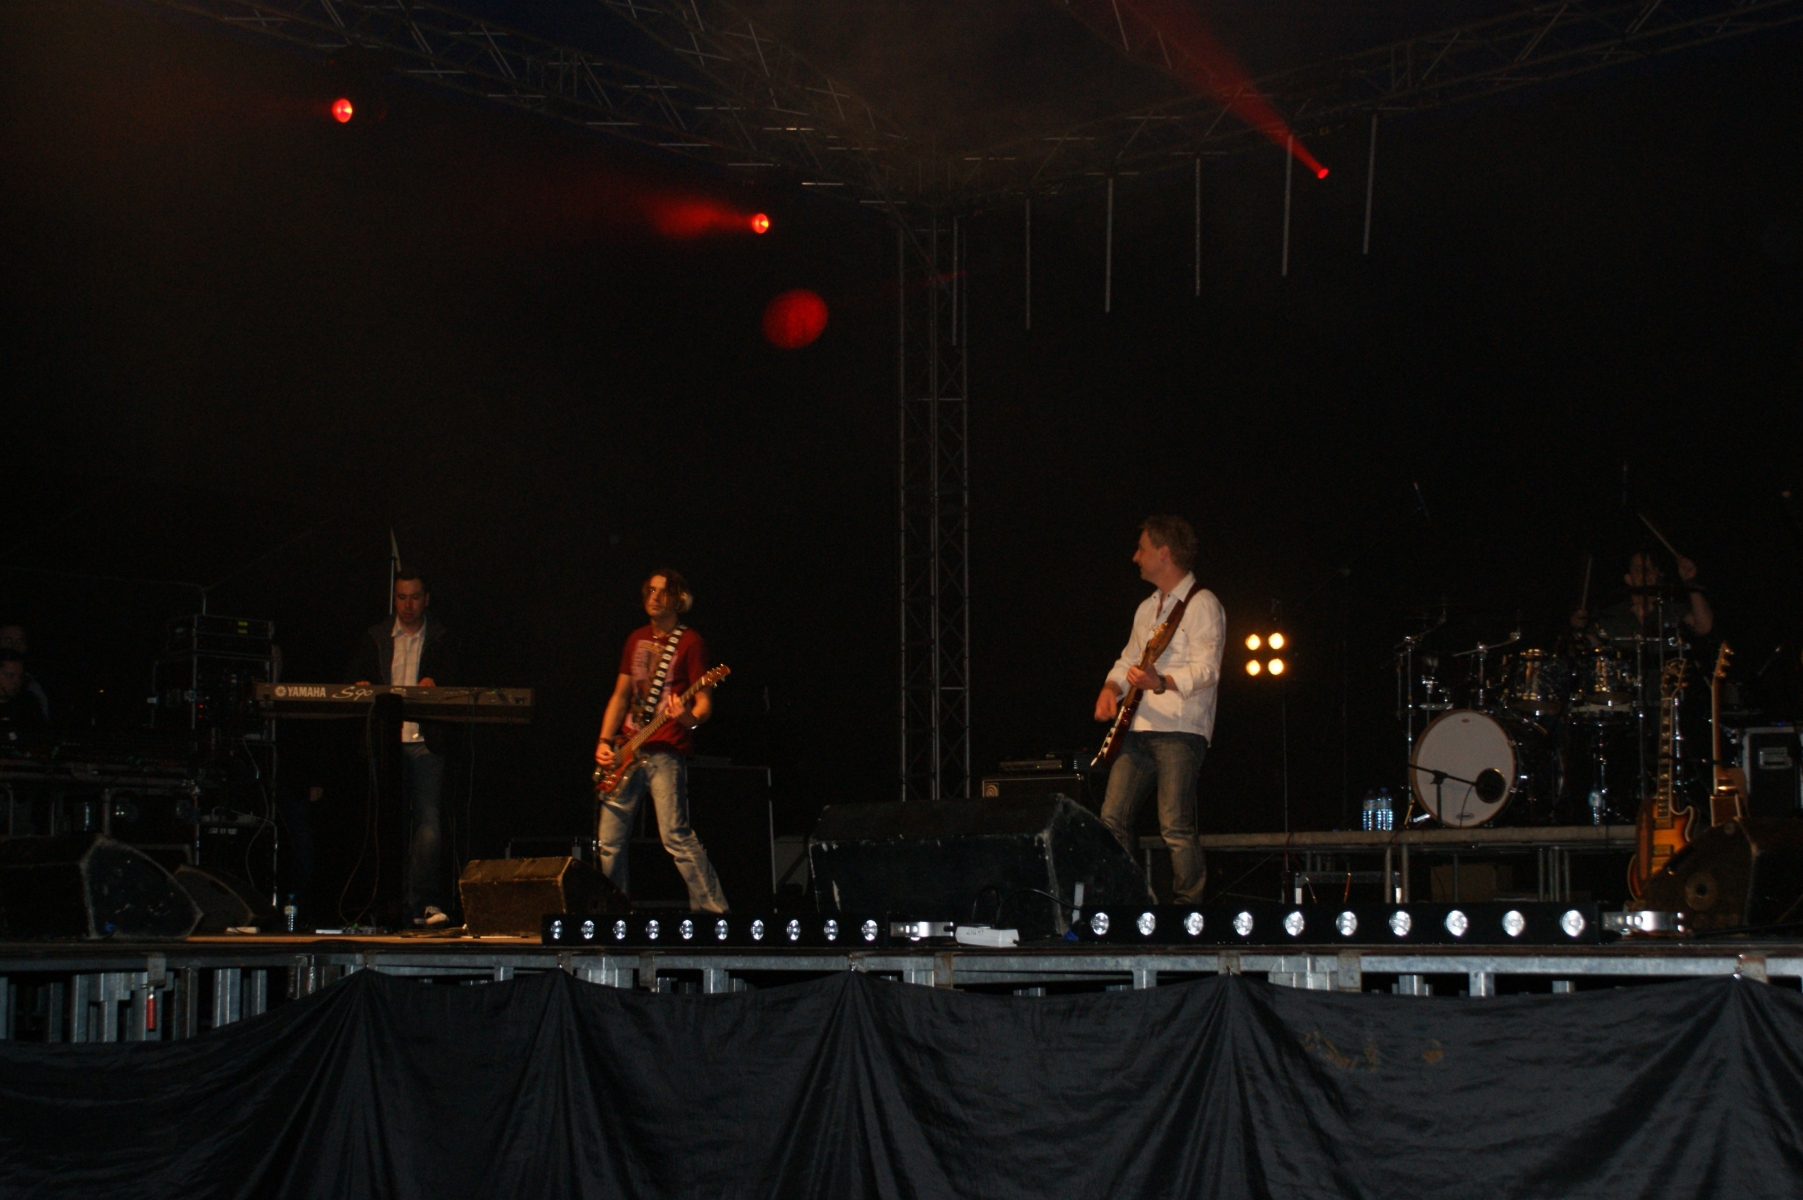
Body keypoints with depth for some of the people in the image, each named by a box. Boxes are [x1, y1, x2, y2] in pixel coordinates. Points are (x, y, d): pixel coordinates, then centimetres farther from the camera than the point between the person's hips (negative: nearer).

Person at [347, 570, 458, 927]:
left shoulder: (441, 638, 10)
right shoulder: (376, 637, 15)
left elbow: (451, 682, 2)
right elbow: (355, 679, 12)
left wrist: (433, 684, -20)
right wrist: (362, 688, -11)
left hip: (426, 742, -2)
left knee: (428, 820, -11)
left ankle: (424, 903, -13)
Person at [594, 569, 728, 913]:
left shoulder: (689, 642, -2)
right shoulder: (636, 639, 18)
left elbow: (704, 702, -6)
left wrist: (690, 719, -29)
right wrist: (605, 740, 9)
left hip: (665, 752, -7)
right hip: (627, 750, 7)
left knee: (675, 836, -16)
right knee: (609, 840, 5)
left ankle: (713, 911, -13)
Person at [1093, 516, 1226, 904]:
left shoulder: (1201, 604, -5)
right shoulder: (1147, 608, 23)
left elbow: (1206, 670, -15)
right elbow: (1129, 659, 28)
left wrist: (1161, 682, -32)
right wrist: (1111, 688, 7)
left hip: (1180, 730, -8)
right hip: (1138, 728, 8)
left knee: (1175, 826, -12)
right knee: (1113, 818, 1)